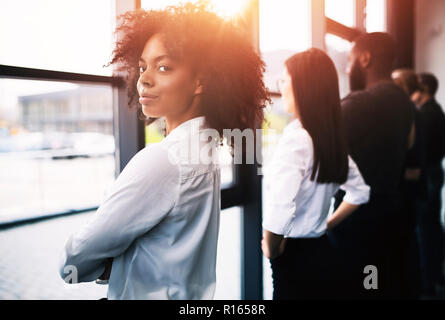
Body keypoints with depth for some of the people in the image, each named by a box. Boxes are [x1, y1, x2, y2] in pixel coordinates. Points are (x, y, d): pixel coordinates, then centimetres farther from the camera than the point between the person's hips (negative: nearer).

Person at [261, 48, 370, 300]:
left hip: (295, 254, -7)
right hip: (321, 248, 7)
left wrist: (271, 249, -13)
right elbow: (360, 193, 14)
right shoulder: (331, 136, 2)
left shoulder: (296, 137, -20)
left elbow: (280, 211, -30)